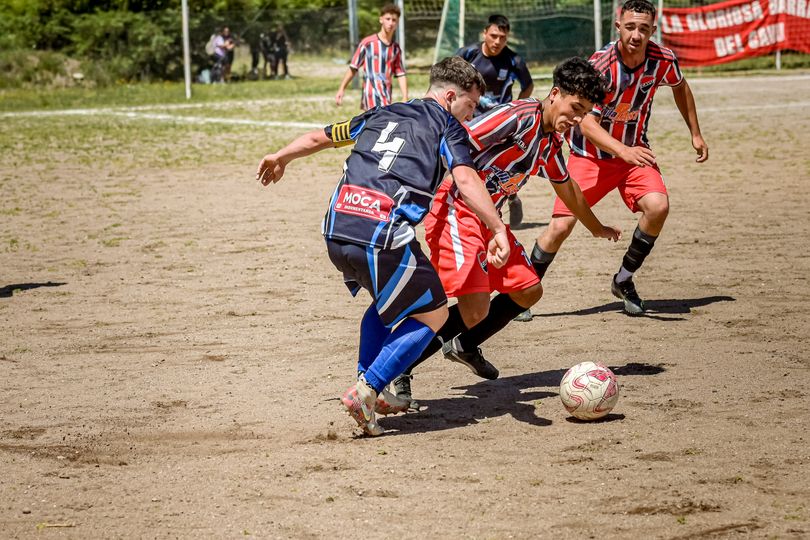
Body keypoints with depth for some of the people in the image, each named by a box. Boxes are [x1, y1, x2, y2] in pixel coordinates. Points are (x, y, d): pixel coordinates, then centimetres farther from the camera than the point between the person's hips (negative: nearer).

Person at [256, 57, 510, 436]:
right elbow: (465, 179, -12)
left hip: (336, 233, 7)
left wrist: (280, 158, 52)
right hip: (382, 239, -7)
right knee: (432, 314, 12)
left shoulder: (381, 115, 24)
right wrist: (498, 229, -20)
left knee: (389, 298, 33)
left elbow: (320, 137, 34)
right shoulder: (447, 126, 7)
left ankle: (371, 389, 27)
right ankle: (366, 391, 0)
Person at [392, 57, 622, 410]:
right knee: (475, 309, -19)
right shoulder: (521, 116, -16)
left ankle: (465, 345, 32)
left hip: (488, 218, 9)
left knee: (528, 291, 12)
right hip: (455, 212, -9)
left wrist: (598, 229, 47)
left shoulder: (551, 141, 14)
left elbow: (566, 188, 34)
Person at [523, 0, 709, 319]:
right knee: (561, 225, -14)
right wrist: (623, 150, -48)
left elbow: (680, 86, 14)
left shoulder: (663, 60, -12)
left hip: (635, 153, 3)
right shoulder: (600, 65, -25)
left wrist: (695, 134, 17)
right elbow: (587, 123, -33)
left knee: (658, 206, -23)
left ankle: (623, 281, -2)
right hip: (590, 156, -3)